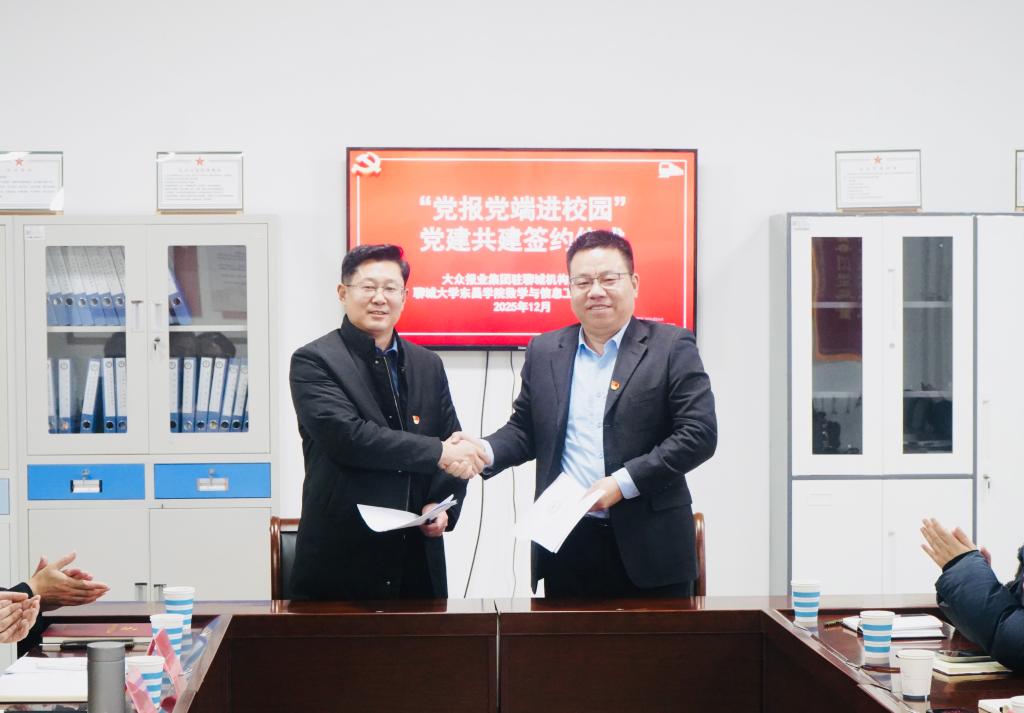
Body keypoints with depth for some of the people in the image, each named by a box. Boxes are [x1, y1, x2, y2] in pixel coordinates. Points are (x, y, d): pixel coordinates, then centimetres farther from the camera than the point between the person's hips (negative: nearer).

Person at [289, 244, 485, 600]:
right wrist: (437, 452, -18)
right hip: (341, 558, -5)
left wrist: (443, 505, -4)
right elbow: (345, 434, -19)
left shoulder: (428, 365, 12)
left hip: (418, 557, 5)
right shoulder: (313, 362, -5)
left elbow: (453, 443, 14)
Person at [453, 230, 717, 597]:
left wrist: (624, 482, -15)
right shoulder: (544, 351, 12)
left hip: (649, 550, -3)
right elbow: (524, 429, 16)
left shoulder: (672, 347, -1)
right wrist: (486, 451, -6)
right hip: (567, 545, 3)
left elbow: (698, 433, -7)